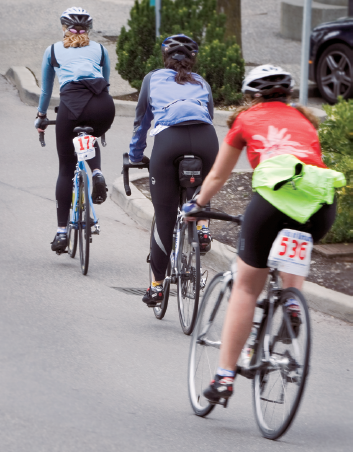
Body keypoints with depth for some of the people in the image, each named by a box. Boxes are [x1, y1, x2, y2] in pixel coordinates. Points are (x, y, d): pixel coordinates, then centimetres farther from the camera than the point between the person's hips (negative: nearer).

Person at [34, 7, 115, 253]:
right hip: (103, 103, 2)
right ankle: (97, 173, 5)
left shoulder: (53, 50, 24)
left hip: (72, 102, -2)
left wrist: (41, 116, 49)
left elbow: (46, 89, 34)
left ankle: (62, 230, 6)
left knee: (66, 169, 11)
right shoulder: (99, 49, 26)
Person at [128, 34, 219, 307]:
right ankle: (202, 226, 7)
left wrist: (135, 157, 44)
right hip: (205, 138, 2)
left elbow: (142, 121, 32)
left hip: (168, 139, -2)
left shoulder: (153, 79, 29)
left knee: (164, 218, 6)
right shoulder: (202, 84, 32)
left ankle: (157, 285, 10)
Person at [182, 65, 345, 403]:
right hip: (322, 208, 3)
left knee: (246, 288, 11)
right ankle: (293, 299, 14)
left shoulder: (247, 119, 23)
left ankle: (225, 376, 8)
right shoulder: (304, 120, 31)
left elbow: (217, 176, 33)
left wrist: (196, 206, 52)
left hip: (275, 195, -3)